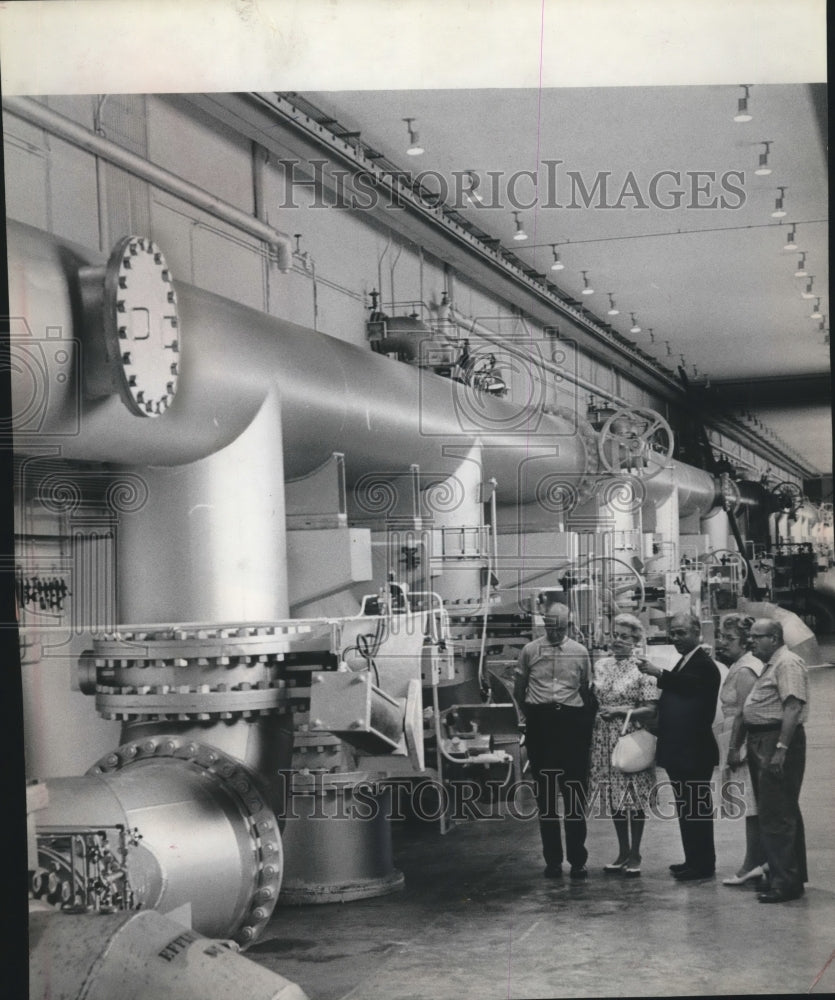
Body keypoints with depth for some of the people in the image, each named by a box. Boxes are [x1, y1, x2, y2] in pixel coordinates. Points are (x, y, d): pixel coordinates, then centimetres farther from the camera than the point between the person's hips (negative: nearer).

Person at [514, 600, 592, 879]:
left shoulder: (579, 652, 5)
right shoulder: (530, 651, 4)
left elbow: (586, 689, 12)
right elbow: (518, 690, 13)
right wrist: (529, 715, 9)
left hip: (572, 723, 0)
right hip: (540, 725, 0)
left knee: (575, 794, 1)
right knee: (545, 796, 7)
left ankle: (577, 859, 8)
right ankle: (552, 860, 14)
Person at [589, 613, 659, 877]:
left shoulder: (642, 668, -6)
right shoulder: (601, 665, 9)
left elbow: (651, 709, -10)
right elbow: (592, 699, 17)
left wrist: (620, 712, -17)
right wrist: (595, 714, 1)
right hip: (604, 739, 5)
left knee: (634, 797, 0)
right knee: (614, 797, 10)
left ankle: (634, 855, 10)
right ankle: (623, 852, 21)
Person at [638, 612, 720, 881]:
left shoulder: (703, 665, -13)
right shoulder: (684, 663, 17)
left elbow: (688, 684, -33)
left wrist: (659, 674, -35)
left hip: (695, 752, -10)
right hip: (680, 751, 10)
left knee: (696, 808, -3)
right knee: (685, 808, 15)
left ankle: (703, 864, 4)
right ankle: (694, 860, 23)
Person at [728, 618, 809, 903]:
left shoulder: (788, 663, -12)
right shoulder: (769, 666, 21)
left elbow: (794, 708, -22)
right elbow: (745, 712, 22)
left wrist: (781, 749, -27)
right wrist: (735, 746, 17)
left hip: (778, 741, -10)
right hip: (761, 744, 10)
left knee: (776, 817, -9)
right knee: (784, 813, 14)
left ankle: (784, 882, -6)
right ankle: (794, 877, 21)